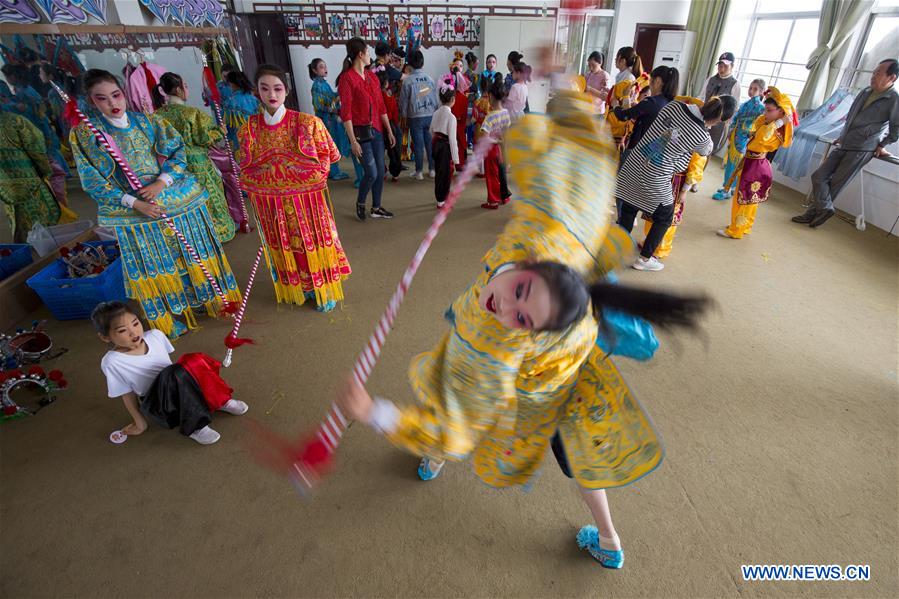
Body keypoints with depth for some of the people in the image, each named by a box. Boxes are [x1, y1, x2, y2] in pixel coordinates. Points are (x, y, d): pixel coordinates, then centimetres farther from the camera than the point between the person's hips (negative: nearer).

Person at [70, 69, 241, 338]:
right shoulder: (84, 133, -3)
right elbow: (93, 182, -6)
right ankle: (171, 315, 23)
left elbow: (177, 151, -2)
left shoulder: (147, 121, 1)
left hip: (177, 198, 1)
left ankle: (205, 297, 31)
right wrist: (134, 203, -18)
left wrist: (161, 181, -18)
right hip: (136, 213, -1)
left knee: (192, 253, 11)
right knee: (155, 264, 7)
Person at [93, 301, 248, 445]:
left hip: (181, 390, 4)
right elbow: (127, 395, -7)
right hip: (157, 406, -4)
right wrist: (140, 423, -1)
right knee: (174, 375, -35)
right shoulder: (112, 362, -15)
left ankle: (220, 401, -12)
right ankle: (194, 426, -28)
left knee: (194, 360, -24)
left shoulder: (155, 336, -4)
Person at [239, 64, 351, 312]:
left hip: (306, 196, -3)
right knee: (286, 245, 14)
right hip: (270, 203, 3)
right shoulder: (250, 128, 0)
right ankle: (299, 286, 33)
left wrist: (311, 173, -7)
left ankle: (324, 290, 24)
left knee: (312, 241, 7)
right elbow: (246, 169, 9)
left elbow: (326, 156, 0)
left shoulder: (307, 122, -8)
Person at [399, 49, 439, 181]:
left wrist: (404, 115, 11)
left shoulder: (407, 80, -9)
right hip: (431, 115, 3)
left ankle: (418, 172, 8)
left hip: (415, 117, -3)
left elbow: (403, 100, -2)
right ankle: (432, 170, 15)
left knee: (418, 144, 2)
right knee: (430, 142, 9)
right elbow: (436, 98, 8)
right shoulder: (429, 79, 1)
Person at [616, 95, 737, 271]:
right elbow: (706, 150, 10)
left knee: (628, 210, 18)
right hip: (654, 179, -4)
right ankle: (644, 259, 25)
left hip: (632, 164, 5)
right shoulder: (702, 137, -13)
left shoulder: (674, 105, -5)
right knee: (664, 218, 18)